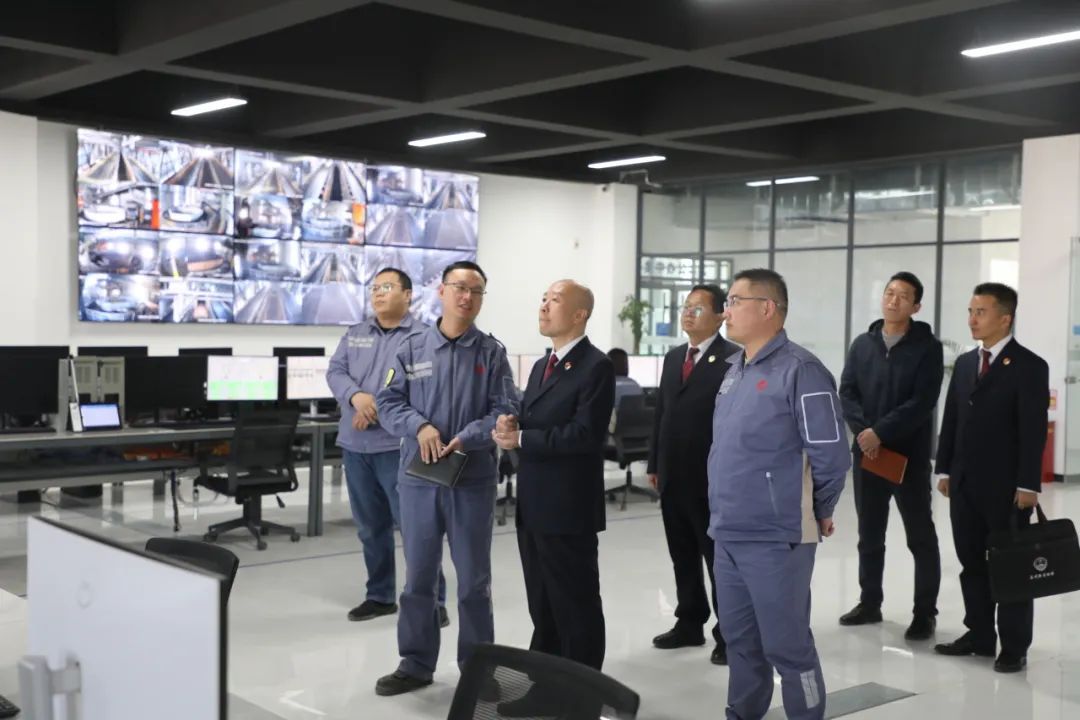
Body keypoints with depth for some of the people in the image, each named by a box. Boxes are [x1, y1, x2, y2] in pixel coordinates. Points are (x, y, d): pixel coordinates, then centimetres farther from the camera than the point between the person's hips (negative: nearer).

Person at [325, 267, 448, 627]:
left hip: (397, 445, -6)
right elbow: (335, 371, 4)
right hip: (355, 445, 6)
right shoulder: (354, 334, 14)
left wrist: (377, 409, -18)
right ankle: (380, 596, 26)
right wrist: (356, 396, -16)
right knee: (370, 526, 14)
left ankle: (432, 601, 3)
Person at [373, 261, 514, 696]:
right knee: (418, 576, 10)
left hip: (473, 480, -1)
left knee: (474, 579, 7)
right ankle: (416, 664, 22)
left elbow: (503, 412, -5)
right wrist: (420, 427, -16)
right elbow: (388, 402, 2)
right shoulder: (413, 347, 4)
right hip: (418, 479, 1)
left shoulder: (492, 353, 1)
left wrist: (464, 440, -19)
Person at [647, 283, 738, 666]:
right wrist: (655, 464, 13)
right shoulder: (673, 357, 14)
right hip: (674, 478, 7)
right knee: (683, 558, 15)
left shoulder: (734, 359, -10)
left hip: (713, 480, -7)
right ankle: (690, 623, 28)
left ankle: (729, 634, 14)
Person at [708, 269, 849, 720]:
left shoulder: (799, 371, -15)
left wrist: (818, 514, -3)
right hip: (728, 533, 8)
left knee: (786, 644, 2)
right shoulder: (735, 370, 11)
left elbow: (831, 454, -15)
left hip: (776, 536, -8)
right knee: (739, 639, 17)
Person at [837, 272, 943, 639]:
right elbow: (846, 392, 3)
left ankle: (925, 612, 12)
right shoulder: (862, 344, 9)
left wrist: (880, 432, -18)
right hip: (866, 453, 4)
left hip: (909, 454, -4)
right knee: (870, 533, 13)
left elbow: (922, 403, -13)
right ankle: (870, 602, 26)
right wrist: (864, 431, -13)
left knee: (920, 536, 3)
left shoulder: (927, 347, -4)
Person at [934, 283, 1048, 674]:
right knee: (972, 564, 12)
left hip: (1006, 487, -6)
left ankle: (1014, 647, 12)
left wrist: (1028, 484, -17)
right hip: (965, 483, 6)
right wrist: (945, 469, 9)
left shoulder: (1029, 366, -8)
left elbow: (1034, 430, -12)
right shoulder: (964, 363, 13)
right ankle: (980, 635, 24)